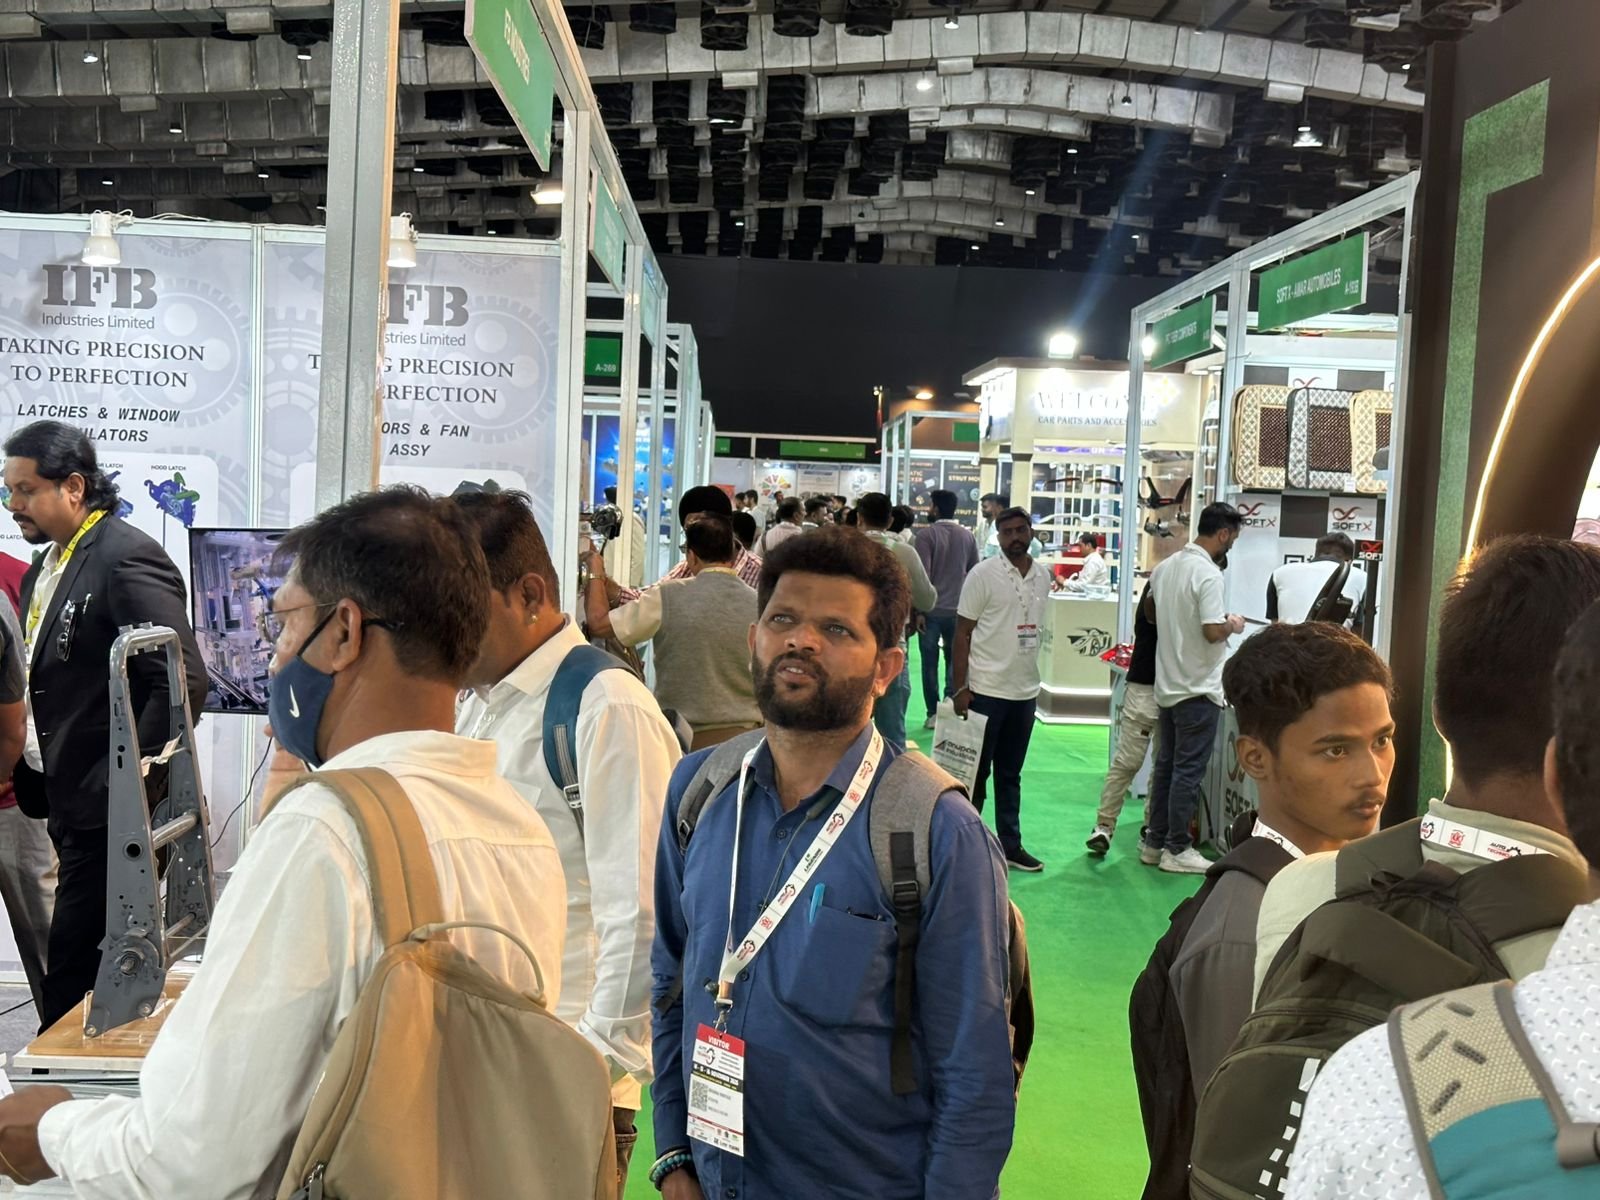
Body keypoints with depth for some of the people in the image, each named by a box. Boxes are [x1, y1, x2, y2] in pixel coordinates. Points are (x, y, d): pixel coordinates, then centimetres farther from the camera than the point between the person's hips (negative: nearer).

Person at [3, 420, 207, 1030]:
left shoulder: (128, 558, -15)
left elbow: (185, 682, -21)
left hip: (109, 808, -9)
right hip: (67, 799, 9)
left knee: (72, 972, -4)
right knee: (103, 960, 16)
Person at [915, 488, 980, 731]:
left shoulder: (926, 535, -10)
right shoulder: (967, 536, 4)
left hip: (932, 610, -3)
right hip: (958, 609, 3)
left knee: (930, 663, 5)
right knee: (955, 662, 11)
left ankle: (933, 713, 6)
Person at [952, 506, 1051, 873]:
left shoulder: (1043, 577, 7)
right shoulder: (983, 574, -8)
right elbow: (962, 633, -8)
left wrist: (1033, 681, 14)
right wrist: (960, 688, -13)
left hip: (1025, 691, 5)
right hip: (986, 689, -5)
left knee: (1010, 774, 14)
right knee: (975, 773, 4)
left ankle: (1010, 845, 22)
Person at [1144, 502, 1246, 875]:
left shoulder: (1164, 568, 7)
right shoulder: (1208, 574, -18)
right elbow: (1213, 631, -25)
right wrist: (1233, 625, -4)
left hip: (1168, 685, 8)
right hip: (1198, 688, -8)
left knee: (1166, 765, 14)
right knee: (1188, 770, -1)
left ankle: (1154, 843, 20)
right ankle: (1177, 850, 5)